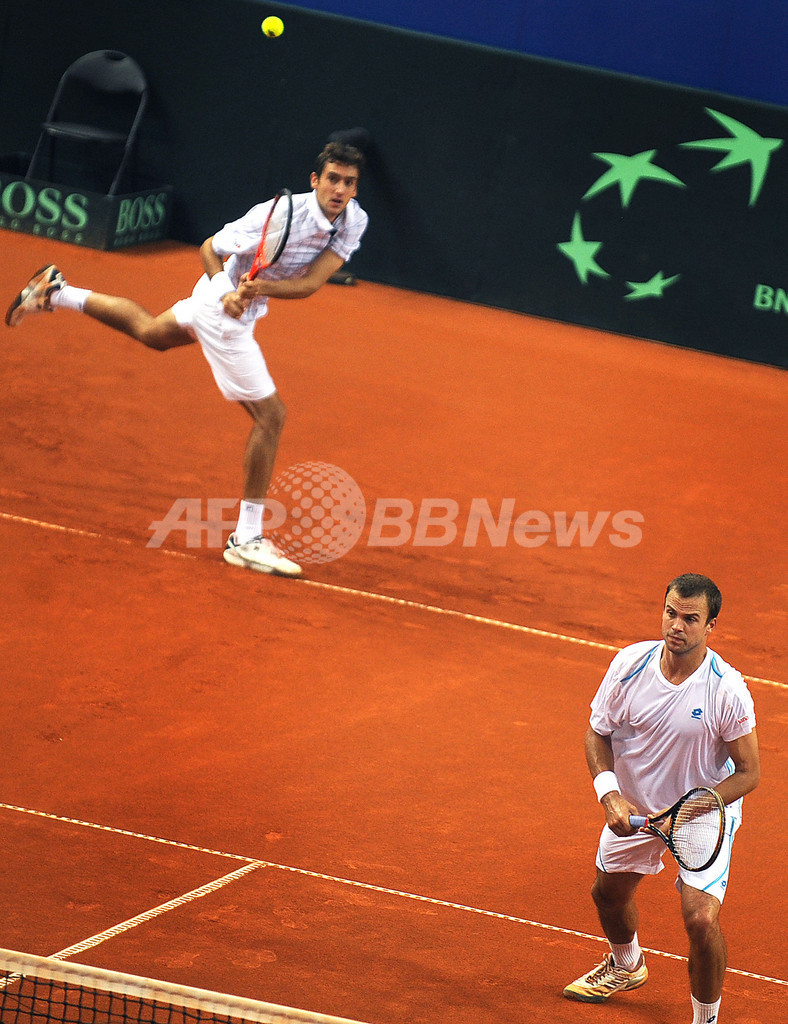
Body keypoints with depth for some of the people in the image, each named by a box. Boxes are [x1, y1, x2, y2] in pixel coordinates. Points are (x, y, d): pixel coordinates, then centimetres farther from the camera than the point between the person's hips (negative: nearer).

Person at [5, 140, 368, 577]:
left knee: (150, 332, 34)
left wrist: (261, 286, -35)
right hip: (223, 315, -8)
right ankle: (246, 540, -3)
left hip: (236, 301, 8)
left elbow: (311, 282, -19)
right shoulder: (277, 216, -32)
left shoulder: (354, 221, -14)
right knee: (270, 415, -9)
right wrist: (228, 294, -32)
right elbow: (209, 249, -16)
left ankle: (56, 292, 45)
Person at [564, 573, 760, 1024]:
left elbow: (749, 773, -19)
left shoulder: (728, 690, -27)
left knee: (701, 919, -20)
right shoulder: (630, 664, -18)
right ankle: (627, 966, 57)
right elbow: (598, 733, -5)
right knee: (609, 892, 23)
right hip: (634, 806, 4)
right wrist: (610, 795, -20)